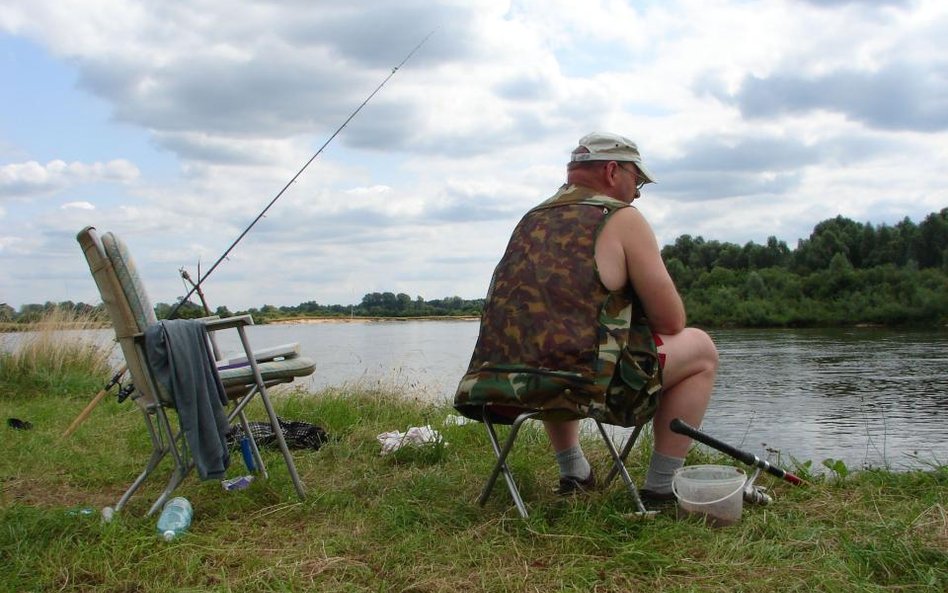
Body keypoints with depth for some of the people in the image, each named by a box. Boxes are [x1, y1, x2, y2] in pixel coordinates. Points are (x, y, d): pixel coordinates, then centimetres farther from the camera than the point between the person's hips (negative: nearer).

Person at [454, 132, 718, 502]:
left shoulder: (532, 220, 19)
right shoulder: (622, 218, -1)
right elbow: (671, 321, 0)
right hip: (583, 384, -7)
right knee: (700, 349, 14)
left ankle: (573, 474, 36)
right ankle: (660, 489, 15)